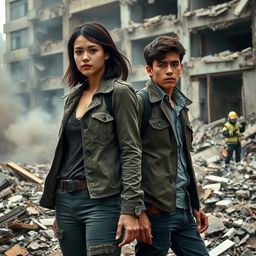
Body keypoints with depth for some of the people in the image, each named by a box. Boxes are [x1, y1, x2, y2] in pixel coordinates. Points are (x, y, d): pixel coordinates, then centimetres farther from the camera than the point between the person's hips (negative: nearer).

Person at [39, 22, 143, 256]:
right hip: (66, 200, 7)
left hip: (103, 201, -7)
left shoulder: (119, 92, -5)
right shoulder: (73, 96, 14)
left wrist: (130, 209, -17)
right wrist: (58, 210, 19)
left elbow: (131, 151, -11)